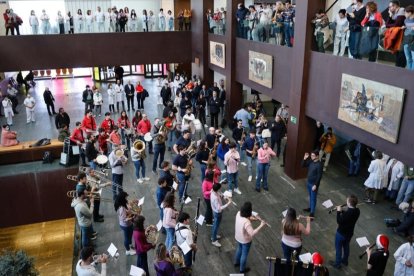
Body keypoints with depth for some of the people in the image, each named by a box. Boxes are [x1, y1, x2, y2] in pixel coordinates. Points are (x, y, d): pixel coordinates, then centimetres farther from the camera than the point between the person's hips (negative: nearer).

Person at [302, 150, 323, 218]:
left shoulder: (319, 165, -24)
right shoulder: (310, 161, -2)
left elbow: (319, 176, -22)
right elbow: (303, 165, 8)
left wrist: (315, 185, -21)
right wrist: (305, 158, -8)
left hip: (314, 184, -8)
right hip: (308, 182, 8)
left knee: (313, 198, 2)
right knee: (310, 196, 24)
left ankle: (312, 213, 10)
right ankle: (310, 208, 41)